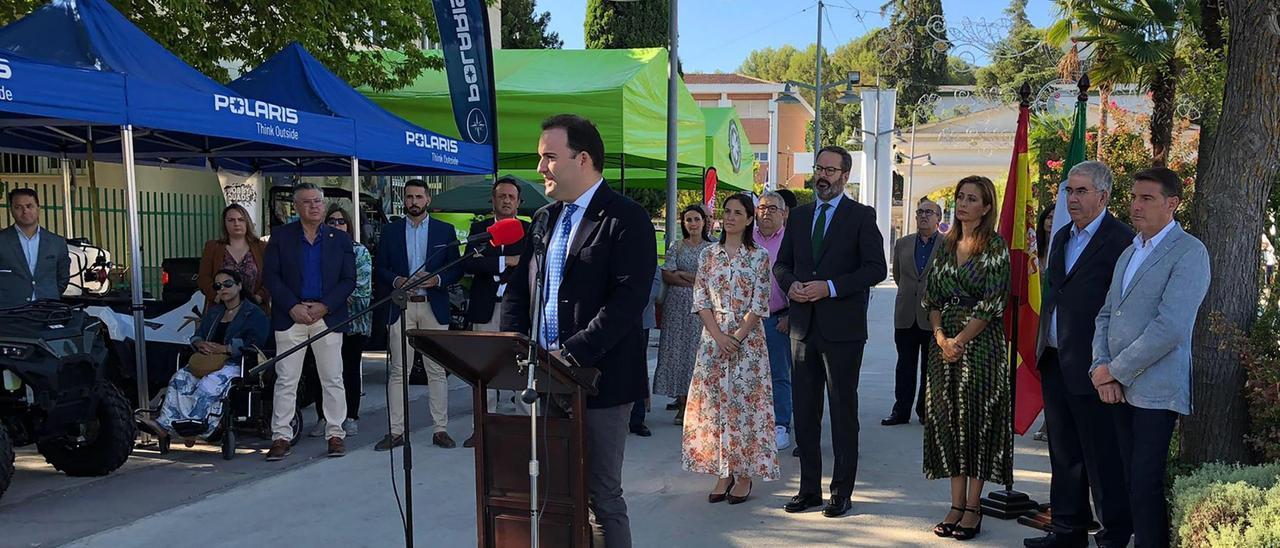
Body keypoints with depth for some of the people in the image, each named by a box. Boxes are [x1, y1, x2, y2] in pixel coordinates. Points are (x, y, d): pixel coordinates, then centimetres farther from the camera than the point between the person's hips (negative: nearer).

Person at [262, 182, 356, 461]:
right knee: (286, 380, 1)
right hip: (291, 316, 0)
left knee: (333, 379, 4)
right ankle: (281, 437, 8)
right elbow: (270, 276, 0)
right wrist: (293, 307, -11)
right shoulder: (280, 236, 5)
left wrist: (323, 306, -10)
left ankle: (335, 434, 12)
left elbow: (349, 280, 3)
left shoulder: (340, 239, 7)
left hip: (327, 315, 1)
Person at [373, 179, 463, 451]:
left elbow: (457, 268, 6)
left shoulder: (445, 230, 9)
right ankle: (396, 431, 4)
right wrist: (396, 280, -10)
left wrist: (437, 279, -13)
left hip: (434, 307, 0)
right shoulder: (390, 231, 11)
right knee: (398, 371, -1)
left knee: (437, 370, 1)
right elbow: (379, 268, 9)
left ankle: (440, 429, 7)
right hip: (401, 307, 1)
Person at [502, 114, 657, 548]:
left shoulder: (626, 219, -9)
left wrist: (572, 354, -23)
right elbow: (519, 289, 16)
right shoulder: (545, 218, 14)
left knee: (602, 494, 3)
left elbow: (627, 301, -18)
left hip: (599, 378, -6)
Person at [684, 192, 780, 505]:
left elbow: (759, 304, -5)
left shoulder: (759, 256, -1)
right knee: (713, 401, 3)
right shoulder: (708, 255, 7)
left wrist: (737, 336, -13)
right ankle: (723, 474, 14)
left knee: (745, 402, -1)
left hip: (748, 338, -3)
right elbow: (701, 300, 3)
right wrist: (718, 336, -9)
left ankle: (744, 475, 9)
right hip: (713, 338, 3)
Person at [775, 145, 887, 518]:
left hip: (842, 328, -5)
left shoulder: (861, 216, -2)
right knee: (804, 410, 9)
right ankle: (809, 488, 19)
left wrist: (830, 287, -18)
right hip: (803, 326, 5)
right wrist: (791, 284, -6)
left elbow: (876, 268, -9)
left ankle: (842, 491, 12)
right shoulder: (799, 216, 13)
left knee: (843, 410, 3)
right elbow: (781, 263, 16)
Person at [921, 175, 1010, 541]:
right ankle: (956, 504, 15)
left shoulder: (995, 246, -6)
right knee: (948, 419, 6)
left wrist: (960, 340, -14)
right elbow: (932, 297, 9)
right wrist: (940, 337, -5)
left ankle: (973, 507, 9)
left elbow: (993, 302, -12)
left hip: (980, 343, -5)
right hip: (944, 343, 6)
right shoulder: (946, 246, 11)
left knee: (976, 419, -1)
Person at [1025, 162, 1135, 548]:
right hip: (1055, 362, 8)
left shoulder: (1121, 241, -11)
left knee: (1101, 457, 2)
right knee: (1064, 454, 16)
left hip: (1090, 367, -8)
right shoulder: (1062, 238, 15)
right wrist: (1043, 349, 16)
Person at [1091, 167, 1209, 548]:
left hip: (1155, 391, -7)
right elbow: (1106, 314, 16)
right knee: (1131, 481, 10)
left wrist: (1115, 370, -12)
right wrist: (1101, 367, -1)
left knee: (1146, 484, -4)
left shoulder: (1189, 253, -9)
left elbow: (1169, 328, -18)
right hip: (1119, 388, 7)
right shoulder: (1128, 253, 18)